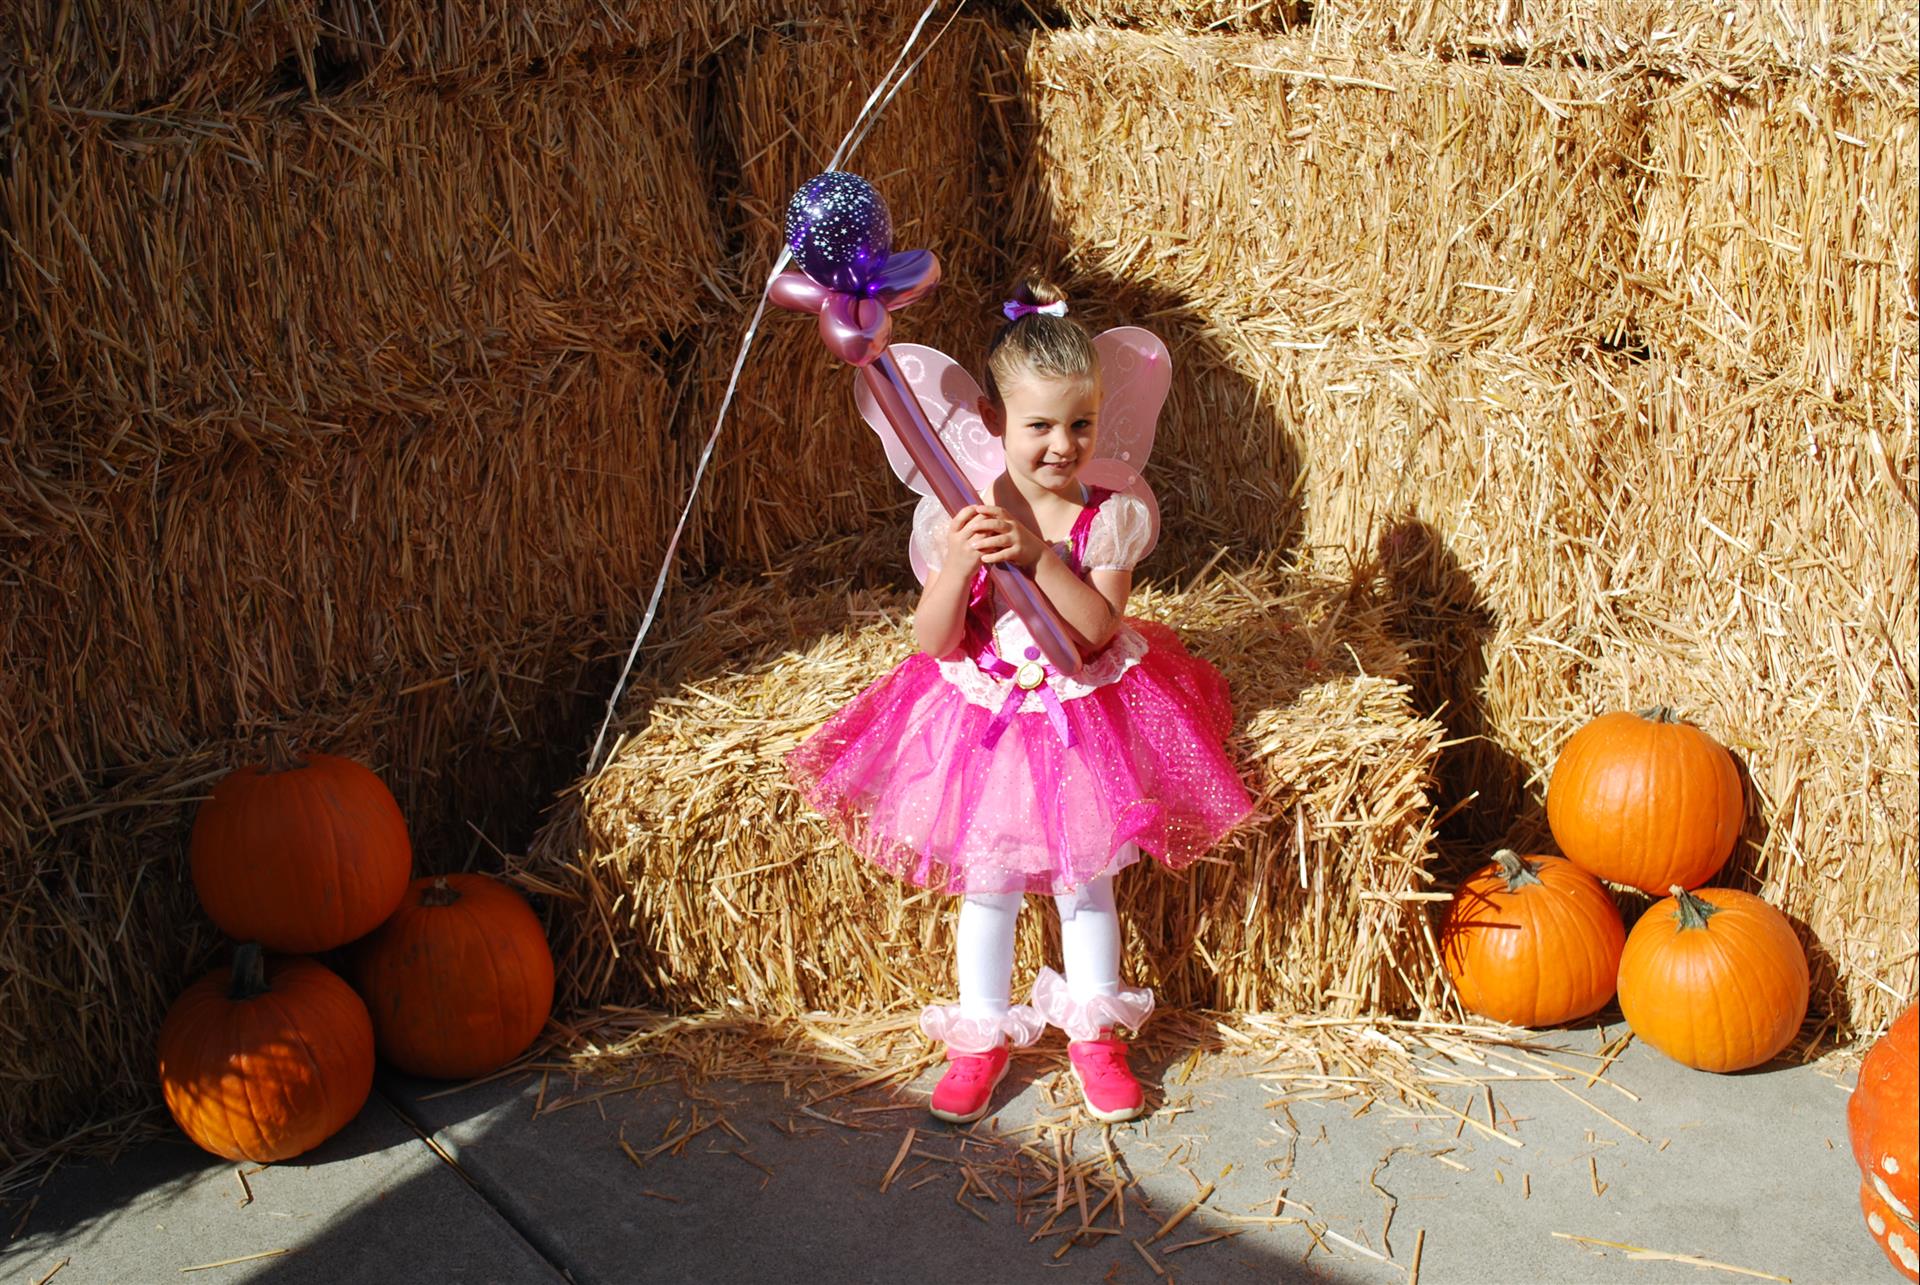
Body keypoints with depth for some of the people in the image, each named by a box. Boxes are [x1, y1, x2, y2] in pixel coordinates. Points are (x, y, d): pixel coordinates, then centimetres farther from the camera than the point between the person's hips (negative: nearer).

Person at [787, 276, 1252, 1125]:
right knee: (987, 887, 11)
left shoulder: (1108, 518, -12)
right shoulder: (959, 515, -12)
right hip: (983, 724, 0)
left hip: (1084, 720, 0)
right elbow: (937, 643, -13)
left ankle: (1093, 1034, 31)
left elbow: (1097, 628, -22)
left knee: (1086, 882, 12)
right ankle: (982, 1039, 29)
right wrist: (960, 562, -30)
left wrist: (1036, 553, -31)